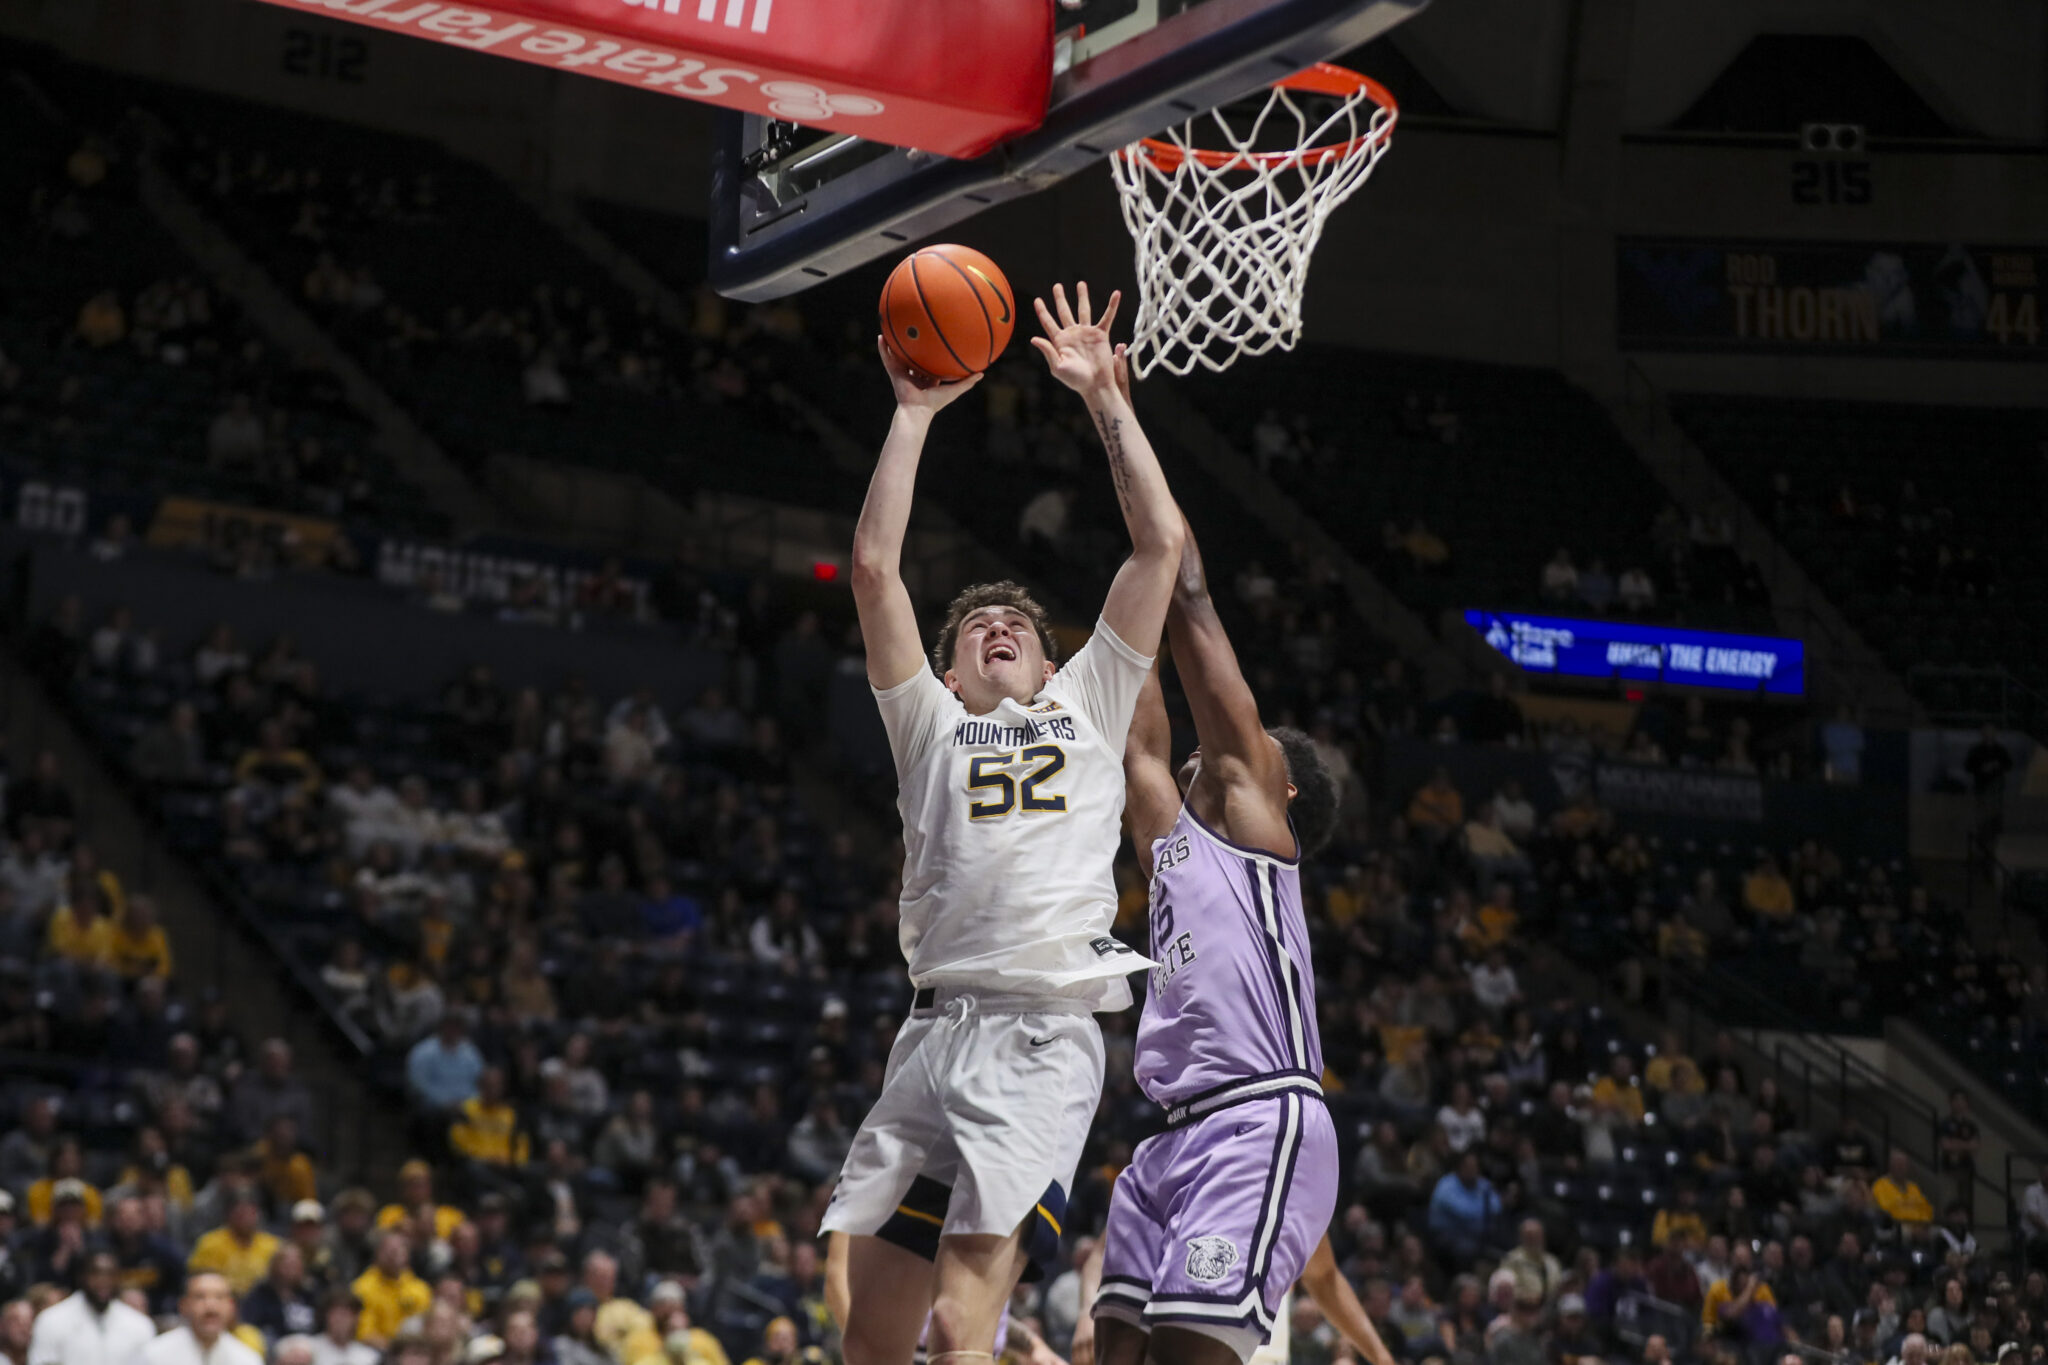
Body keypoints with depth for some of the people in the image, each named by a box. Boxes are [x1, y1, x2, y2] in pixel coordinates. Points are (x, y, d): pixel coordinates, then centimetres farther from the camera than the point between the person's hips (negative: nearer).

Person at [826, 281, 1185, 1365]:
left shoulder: (1088, 704, 21)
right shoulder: (932, 726, 22)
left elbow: (1160, 543, 15)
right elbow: (874, 568, 11)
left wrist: (1104, 398, 16)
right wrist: (914, 415, 12)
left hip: (1044, 1042, -3)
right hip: (936, 1031, 3)